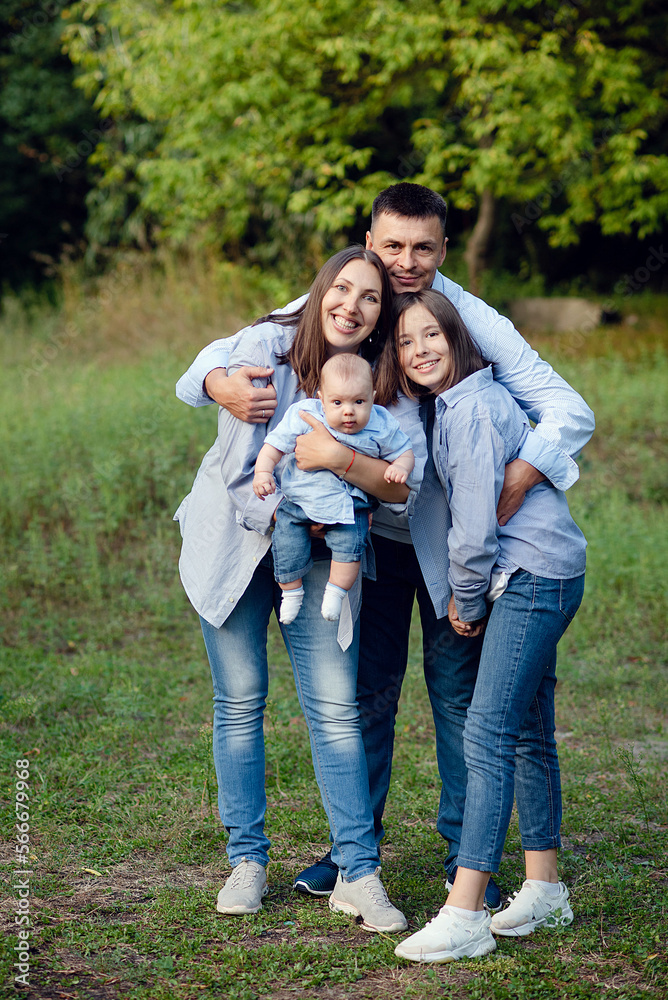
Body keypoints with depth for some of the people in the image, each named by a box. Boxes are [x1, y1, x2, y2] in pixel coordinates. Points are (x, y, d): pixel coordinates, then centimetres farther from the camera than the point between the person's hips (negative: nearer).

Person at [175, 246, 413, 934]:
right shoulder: (264, 350, -15)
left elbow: (401, 487, -15)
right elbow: (241, 470, -15)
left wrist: (335, 453, -32)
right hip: (238, 537, -2)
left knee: (336, 708, -6)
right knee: (240, 701, 3)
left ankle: (357, 874, -2)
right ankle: (247, 860, 16)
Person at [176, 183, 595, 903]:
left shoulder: (475, 324, -15)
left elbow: (569, 411, -19)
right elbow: (224, 354, -6)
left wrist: (512, 488, -35)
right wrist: (222, 385, -32)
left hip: (453, 535, -1)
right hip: (370, 528, 1)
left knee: (458, 686, 4)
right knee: (367, 687, 8)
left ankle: (466, 850, 18)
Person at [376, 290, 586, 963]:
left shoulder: (472, 409, -18)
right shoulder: (450, 403, 13)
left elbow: (475, 528, -18)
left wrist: (466, 605, -6)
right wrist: (469, 601, 15)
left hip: (534, 578, -10)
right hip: (535, 578, 10)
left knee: (487, 734, -15)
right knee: (528, 734, 15)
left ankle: (464, 918, -17)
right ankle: (544, 892, 24)